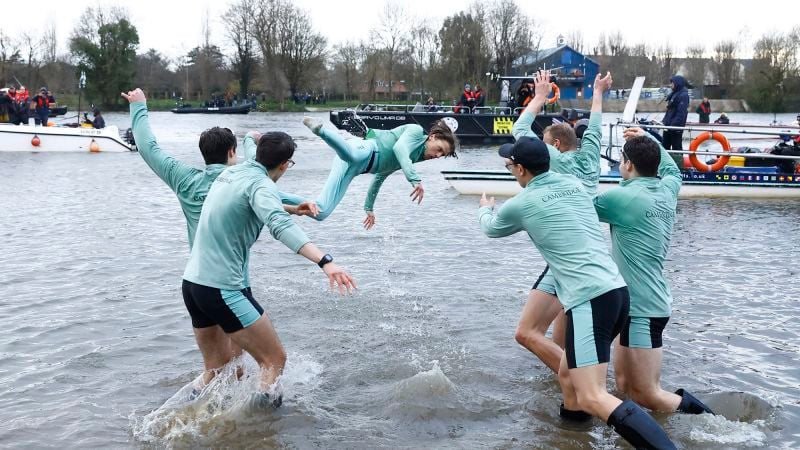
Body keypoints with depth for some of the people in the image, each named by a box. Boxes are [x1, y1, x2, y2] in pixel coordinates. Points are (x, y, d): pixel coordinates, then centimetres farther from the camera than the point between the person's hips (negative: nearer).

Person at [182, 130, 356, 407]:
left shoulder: (230, 173, 12)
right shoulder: (260, 184, -15)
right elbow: (281, 226, -35)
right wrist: (325, 261, -47)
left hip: (192, 282, 9)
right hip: (223, 289, -9)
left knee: (217, 368, 21)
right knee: (274, 360, -1)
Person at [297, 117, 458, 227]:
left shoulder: (413, 157, 33)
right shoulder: (416, 131, 8)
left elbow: (380, 176, 39)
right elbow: (400, 147, -14)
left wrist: (369, 207, 41)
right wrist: (415, 180, -25)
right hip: (362, 149, -8)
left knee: (321, 212, -4)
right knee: (354, 156, -48)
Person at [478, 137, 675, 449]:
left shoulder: (520, 204, 2)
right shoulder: (573, 184, 17)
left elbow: (491, 228, 25)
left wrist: (485, 209, 48)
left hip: (590, 301, -8)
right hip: (617, 292, 9)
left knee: (592, 398, -18)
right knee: (567, 373, 24)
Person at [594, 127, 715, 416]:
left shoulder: (623, 197, -16)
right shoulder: (667, 190, 7)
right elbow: (672, 169, 33)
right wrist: (648, 139, 39)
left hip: (643, 308, -9)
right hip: (651, 303, 9)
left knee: (647, 396, -5)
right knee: (625, 385, 11)